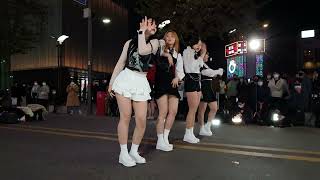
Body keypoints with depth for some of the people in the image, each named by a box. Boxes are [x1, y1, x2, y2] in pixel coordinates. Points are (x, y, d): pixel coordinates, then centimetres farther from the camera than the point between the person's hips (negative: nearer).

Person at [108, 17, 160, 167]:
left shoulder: (154, 42, 6)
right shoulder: (130, 43, 10)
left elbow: (143, 50, -17)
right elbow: (120, 63, 11)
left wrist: (141, 32, -6)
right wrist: (111, 82, 7)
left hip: (141, 82, 1)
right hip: (125, 79, 0)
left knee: (141, 120, -3)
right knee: (125, 117, -3)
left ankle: (134, 151, 17)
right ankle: (123, 153, 8)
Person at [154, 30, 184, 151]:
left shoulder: (178, 55, 19)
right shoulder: (160, 49, 8)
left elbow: (180, 71, 14)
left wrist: (177, 78, -9)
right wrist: (167, 54, -13)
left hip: (172, 84, 5)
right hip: (161, 83, -5)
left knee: (173, 111, -1)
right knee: (163, 112, -10)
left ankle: (165, 138, 13)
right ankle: (160, 142, 2)